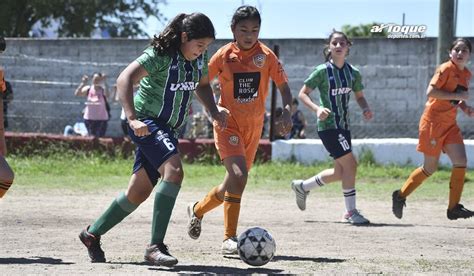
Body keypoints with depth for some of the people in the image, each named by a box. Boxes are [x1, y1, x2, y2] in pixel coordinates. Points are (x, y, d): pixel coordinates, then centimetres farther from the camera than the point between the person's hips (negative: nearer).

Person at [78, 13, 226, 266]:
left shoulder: (200, 59, 4)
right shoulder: (160, 54, -20)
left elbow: (202, 84, 24)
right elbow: (124, 79, -29)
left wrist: (214, 112, 7)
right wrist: (132, 119, -40)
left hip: (168, 128, 8)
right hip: (147, 123, -8)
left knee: (139, 191, 9)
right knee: (173, 170, -29)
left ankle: (93, 234, 27)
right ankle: (155, 247, -29)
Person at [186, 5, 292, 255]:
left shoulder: (266, 56, -3)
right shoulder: (224, 55, -7)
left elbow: (283, 85, 0)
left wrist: (287, 110, -17)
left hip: (253, 127, 4)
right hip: (228, 124, -4)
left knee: (233, 184, 11)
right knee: (238, 175, -23)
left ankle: (197, 210, 39)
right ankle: (229, 239, -19)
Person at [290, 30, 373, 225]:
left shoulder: (353, 73, 5)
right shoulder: (322, 71, -9)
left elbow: (359, 96, 18)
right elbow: (303, 94, -5)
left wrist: (365, 109, -4)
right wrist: (317, 109, -22)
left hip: (343, 125, 7)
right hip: (328, 125, -7)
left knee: (340, 172, 12)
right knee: (350, 164, -15)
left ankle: (302, 187, 32)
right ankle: (351, 212, -6)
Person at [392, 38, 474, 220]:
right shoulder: (446, 69, -13)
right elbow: (431, 91, -22)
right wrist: (456, 96, -23)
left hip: (450, 124, 7)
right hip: (433, 122, -7)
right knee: (430, 168, -1)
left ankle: (454, 207, -3)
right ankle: (401, 195, 18)